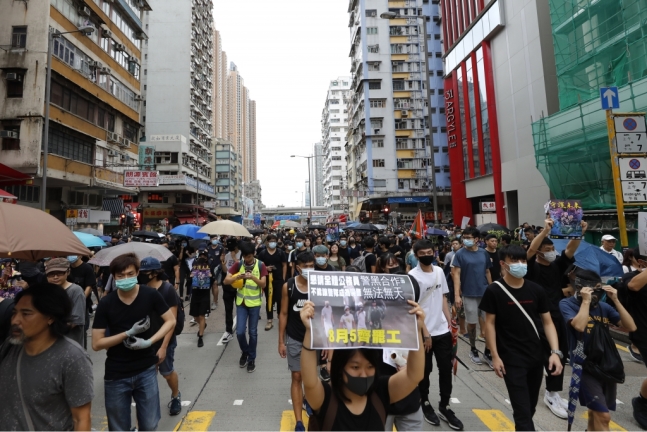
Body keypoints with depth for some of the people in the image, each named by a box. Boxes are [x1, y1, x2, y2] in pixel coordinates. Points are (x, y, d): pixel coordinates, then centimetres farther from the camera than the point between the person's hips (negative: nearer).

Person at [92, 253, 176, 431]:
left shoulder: (150, 295, -12)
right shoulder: (106, 303, -12)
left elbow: (171, 321, -4)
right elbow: (96, 344, -9)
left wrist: (149, 341, -17)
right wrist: (129, 332, -21)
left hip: (146, 370, 0)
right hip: (116, 375, 0)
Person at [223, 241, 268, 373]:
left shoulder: (260, 265, -8)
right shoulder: (238, 264, -4)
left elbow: (263, 284, -11)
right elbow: (226, 281, -6)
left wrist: (253, 277, -29)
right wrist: (237, 277, -26)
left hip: (254, 303, -1)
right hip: (241, 302, 1)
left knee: (253, 332, 7)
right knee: (240, 331, 1)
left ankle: (252, 358, 25)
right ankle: (245, 352, 30)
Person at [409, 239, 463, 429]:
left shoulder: (439, 271, 3)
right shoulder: (413, 276, -16)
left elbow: (443, 298, 12)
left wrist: (450, 321, 8)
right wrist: (425, 333, -15)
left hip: (443, 330, 5)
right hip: (425, 332, -5)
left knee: (446, 369, 13)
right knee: (425, 370, 12)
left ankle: (444, 406, 31)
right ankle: (424, 403, 33)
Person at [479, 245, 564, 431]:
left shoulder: (536, 290, -1)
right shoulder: (494, 291, -13)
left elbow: (547, 322, 4)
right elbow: (490, 324, -9)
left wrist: (555, 352, -7)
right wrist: (495, 356, -11)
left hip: (536, 356, 5)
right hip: (511, 359, -5)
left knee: (530, 407, 20)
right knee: (522, 410, -2)